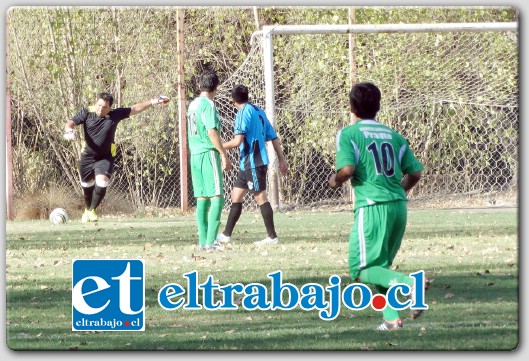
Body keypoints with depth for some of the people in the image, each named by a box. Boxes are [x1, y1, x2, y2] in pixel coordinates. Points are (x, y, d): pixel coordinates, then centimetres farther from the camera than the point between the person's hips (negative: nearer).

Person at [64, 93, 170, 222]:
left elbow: (135, 109, 1)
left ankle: (92, 210, 1)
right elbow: (70, 123, -14)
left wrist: (153, 102, -1)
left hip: (105, 158, -1)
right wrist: (69, 131, -38)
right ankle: (87, 209, 43)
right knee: (87, 185, 15)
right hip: (87, 157, 1)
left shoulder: (115, 115, -8)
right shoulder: (87, 113, -10)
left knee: (102, 183, -20)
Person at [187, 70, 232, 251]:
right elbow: (212, 131, -18)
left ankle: (203, 241, 10)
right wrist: (224, 155, -15)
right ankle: (211, 240, -15)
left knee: (202, 199, 10)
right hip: (208, 154, -8)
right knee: (217, 197, -9)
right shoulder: (208, 105, -11)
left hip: (195, 155, 8)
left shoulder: (193, 104, 13)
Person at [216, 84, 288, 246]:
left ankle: (272, 237, -2)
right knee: (236, 195, 12)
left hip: (253, 163, -9)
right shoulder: (258, 111, 14)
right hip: (247, 164, 9)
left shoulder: (244, 112, -12)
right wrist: (282, 160, 17)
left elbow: (237, 141, -21)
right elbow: (274, 138, 15)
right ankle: (226, 234, 15)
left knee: (260, 197, -5)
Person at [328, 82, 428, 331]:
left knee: (361, 269, -3)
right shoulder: (393, 135, 14)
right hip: (399, 207, 6)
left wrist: (335, 181, 6)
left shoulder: (348, 134, -2)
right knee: (380, 266, 19)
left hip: (371, 206, -6)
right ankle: (391, 317, 6)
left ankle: (410, 283, -26)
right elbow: (416, 172, 12)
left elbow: (347, 169, -16)